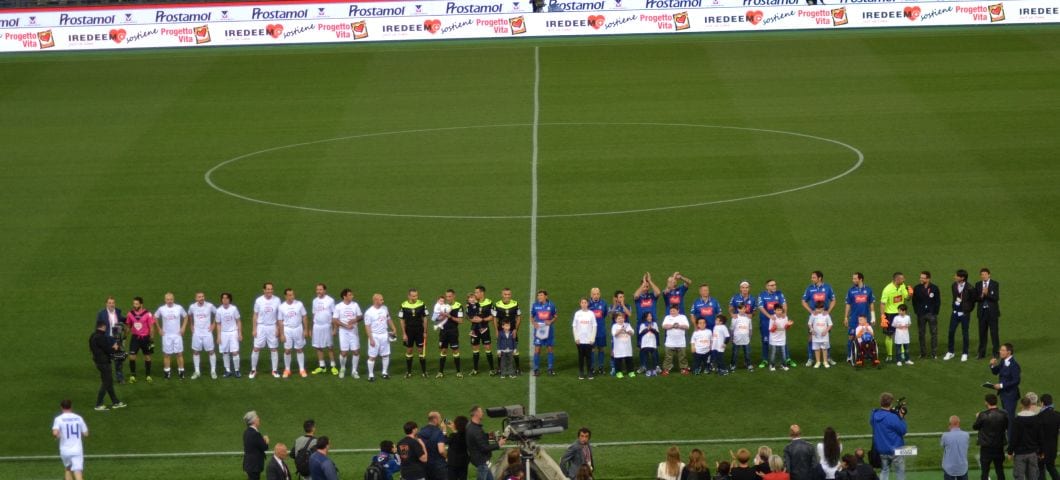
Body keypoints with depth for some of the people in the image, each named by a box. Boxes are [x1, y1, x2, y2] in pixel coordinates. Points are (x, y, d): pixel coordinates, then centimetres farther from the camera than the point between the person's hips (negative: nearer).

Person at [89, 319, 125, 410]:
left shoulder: (93, 336, 9)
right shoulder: (100, 337, -22)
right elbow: (107, 349, -21)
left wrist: (111, 347, 7)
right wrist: (114, 348, 0)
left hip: (98, 361, 10)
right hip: (104, 362, -10)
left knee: (109, 382, 17)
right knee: (106, 383, -1)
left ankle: (115, 402, 23)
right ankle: (99, 404, 1)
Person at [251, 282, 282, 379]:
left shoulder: (277, 300, -4)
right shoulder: (258, 300, -5)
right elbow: (255, 316, 1)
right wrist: (254, 329, -2)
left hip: (272, 327, 0)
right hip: (261, 327, 0)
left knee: (274, 349, 4)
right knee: (256, 348, 1)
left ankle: (275, 370, 14)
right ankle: (253, 370, 12)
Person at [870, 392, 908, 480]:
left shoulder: (873, 415, -6)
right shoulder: (892, 418, -25)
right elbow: (903, 430, -17)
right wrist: (901, 418, -4)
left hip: (881, 449, 5)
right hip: (895, 449, -5)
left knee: (884, 471, 17)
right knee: (900, 472, 11)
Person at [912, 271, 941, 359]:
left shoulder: (934, 288, -3)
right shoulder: (917, 288, 1)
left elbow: (938, 301, 1)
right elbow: (914, 301, 6)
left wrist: (935, 312, -4)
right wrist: (917, 311, -2)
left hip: (932, 313, -2)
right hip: (921, 314, 2)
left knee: (934, 333, 0)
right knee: (921, 334, 4)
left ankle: (934, 353, 6)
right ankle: (923, 353, 13)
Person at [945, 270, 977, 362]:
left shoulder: (969, 288, -15)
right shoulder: (954, 286, 1)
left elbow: (973, 300, -3)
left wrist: (968, 310, 2)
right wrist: (955, 305, 12)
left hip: (964, 314, -5)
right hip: (955, 313, 5)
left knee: (964, 333, 5)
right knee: (951, 332, 4)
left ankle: (965, 354, 14)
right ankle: (950, 352, 15)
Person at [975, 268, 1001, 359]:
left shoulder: (994, 284, -4)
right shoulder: (978, 284, 6)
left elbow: (996, 298, -12)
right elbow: (975, 298, 3)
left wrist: (987, 294, -25)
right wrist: (981, 296, -18)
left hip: (992, 311, -3)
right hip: (982, 312, 3)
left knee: (994, 333, 1)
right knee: (982, 333, 6)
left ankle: (996, 352, 9)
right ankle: (982, 353, 14)